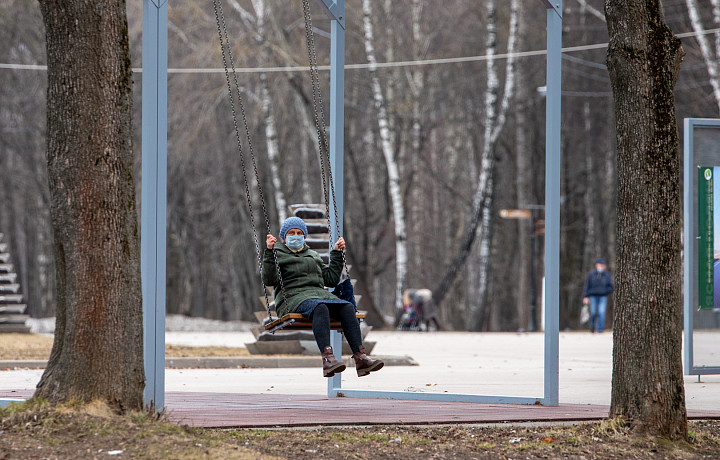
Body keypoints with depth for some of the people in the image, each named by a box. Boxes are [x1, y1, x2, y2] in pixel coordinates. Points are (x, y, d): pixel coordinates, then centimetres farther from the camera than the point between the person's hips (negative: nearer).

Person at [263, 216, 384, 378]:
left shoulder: (312, 255, 31)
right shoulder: (277, 255, 14)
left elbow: (331, 279, 27)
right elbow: (269, 280, -5)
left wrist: (337, 254, 24)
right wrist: (269, 252, -15)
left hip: (318, 293, 5)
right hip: (293, 297, -5)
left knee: (347, 308, -25)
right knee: (320, 308, -39)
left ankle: (360, 358, -38)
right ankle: (327, 358, -56)